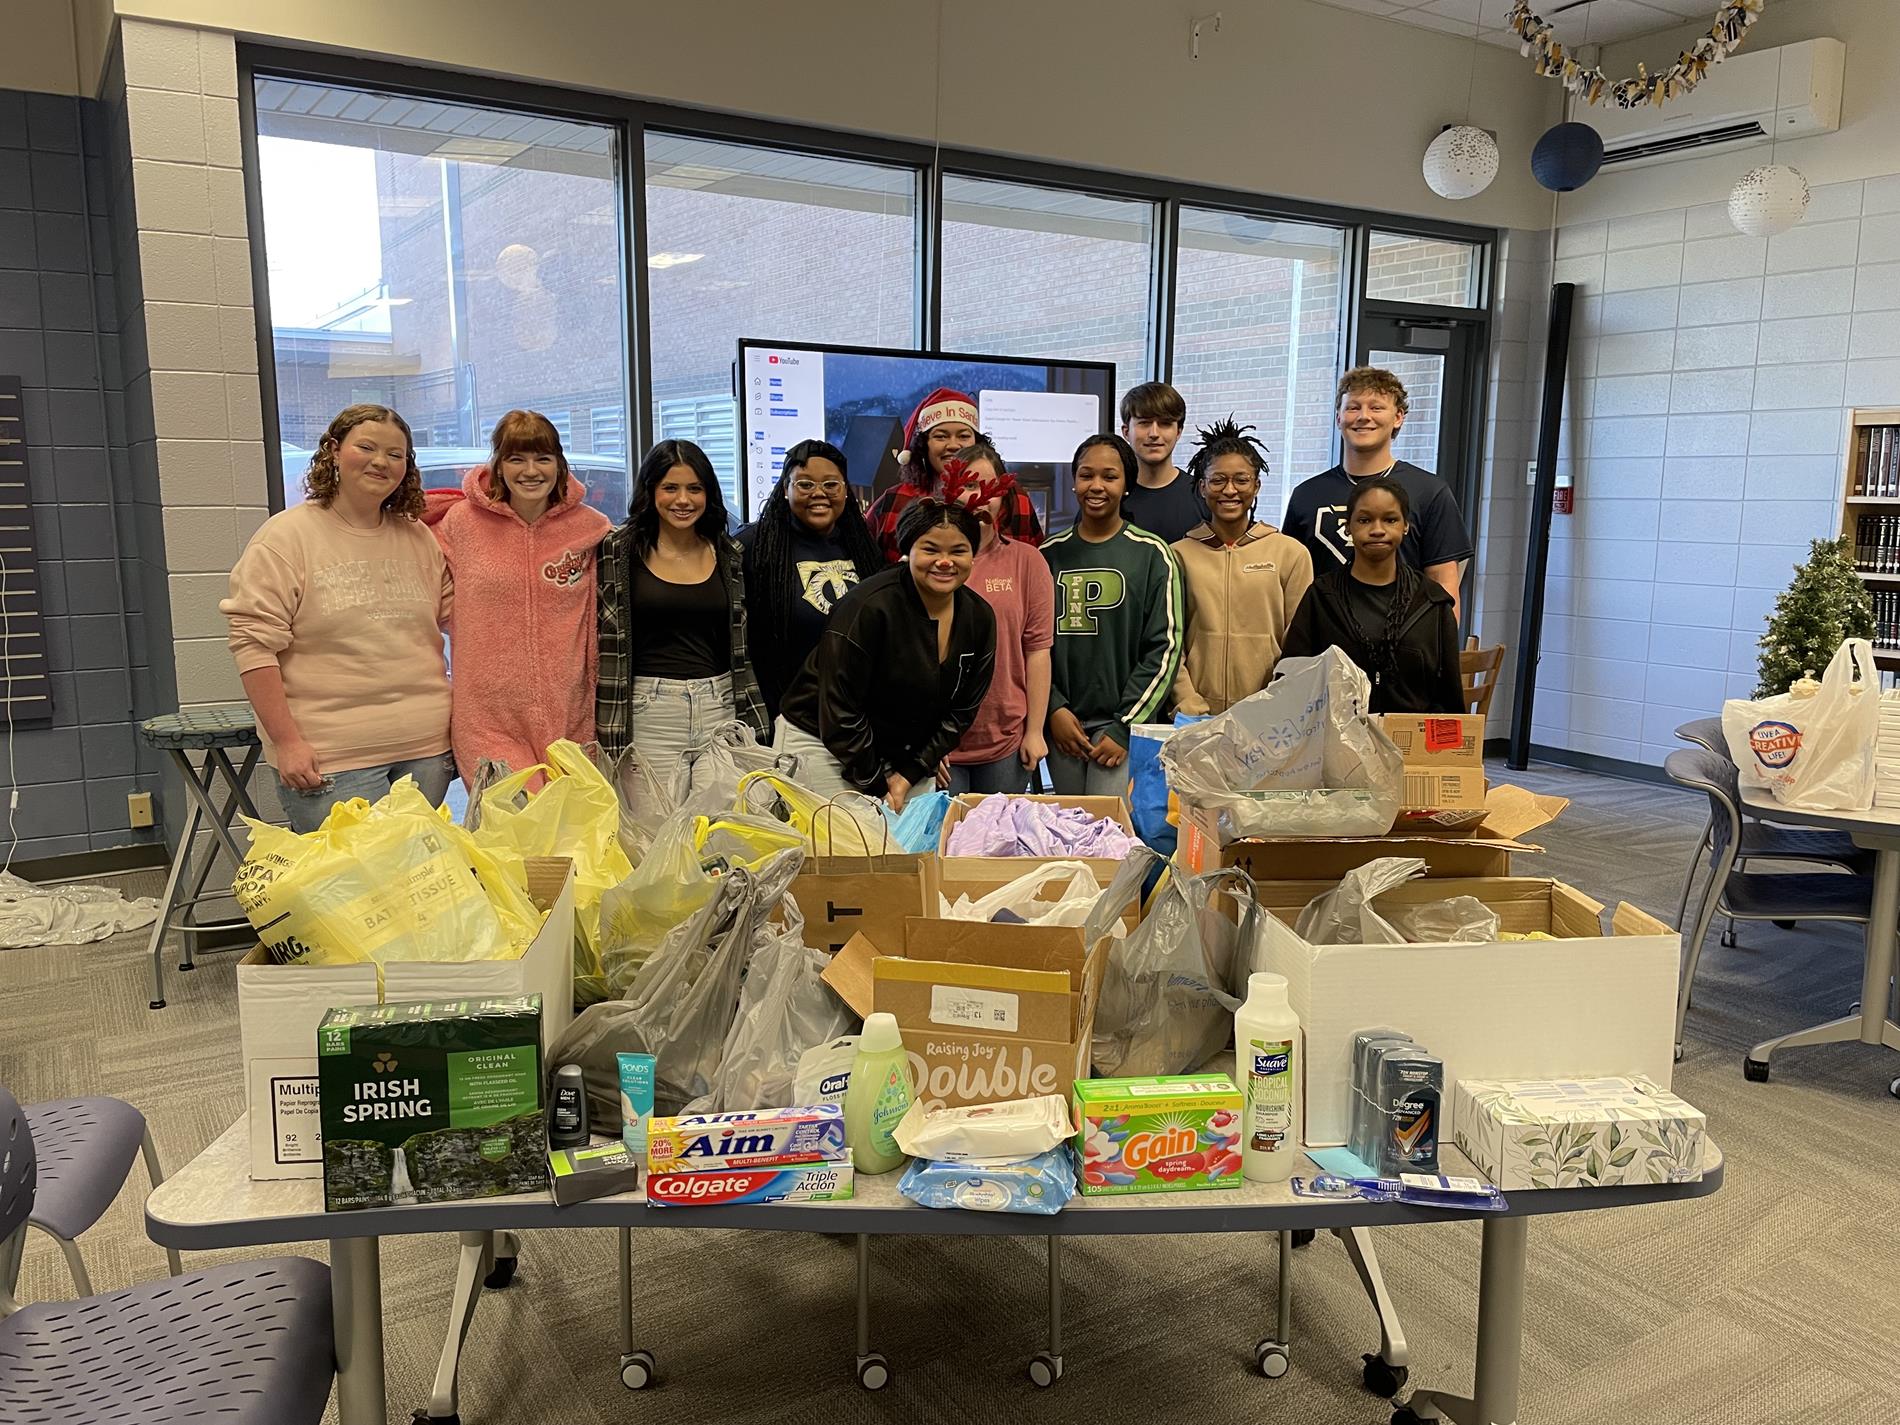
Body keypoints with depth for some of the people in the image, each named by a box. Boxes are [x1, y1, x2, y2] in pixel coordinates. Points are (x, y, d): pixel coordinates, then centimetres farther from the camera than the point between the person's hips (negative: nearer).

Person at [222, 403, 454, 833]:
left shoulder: (419, 538, 13)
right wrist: (285, 741, -12)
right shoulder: (287, 537, -2)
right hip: (331, 757, -4)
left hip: (426, 748, 5)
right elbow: (255, 644, -8)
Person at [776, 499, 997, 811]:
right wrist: (877, 784, -16)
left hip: (908, 752, 5)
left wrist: (910, 773, -6)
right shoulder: (870, 607, -23)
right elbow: (840, 709, -20)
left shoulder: (979, 618, -4)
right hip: (822, 743, -5)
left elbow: (963, 709, 3)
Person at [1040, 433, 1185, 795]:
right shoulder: (1050, 556, 8)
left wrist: (1125, 727, -9)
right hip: (1063, 724, 3)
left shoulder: (1153, 555, 0)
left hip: (1126, 725, -3)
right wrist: (1053, 709, -4)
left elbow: (1165, 647, -4)